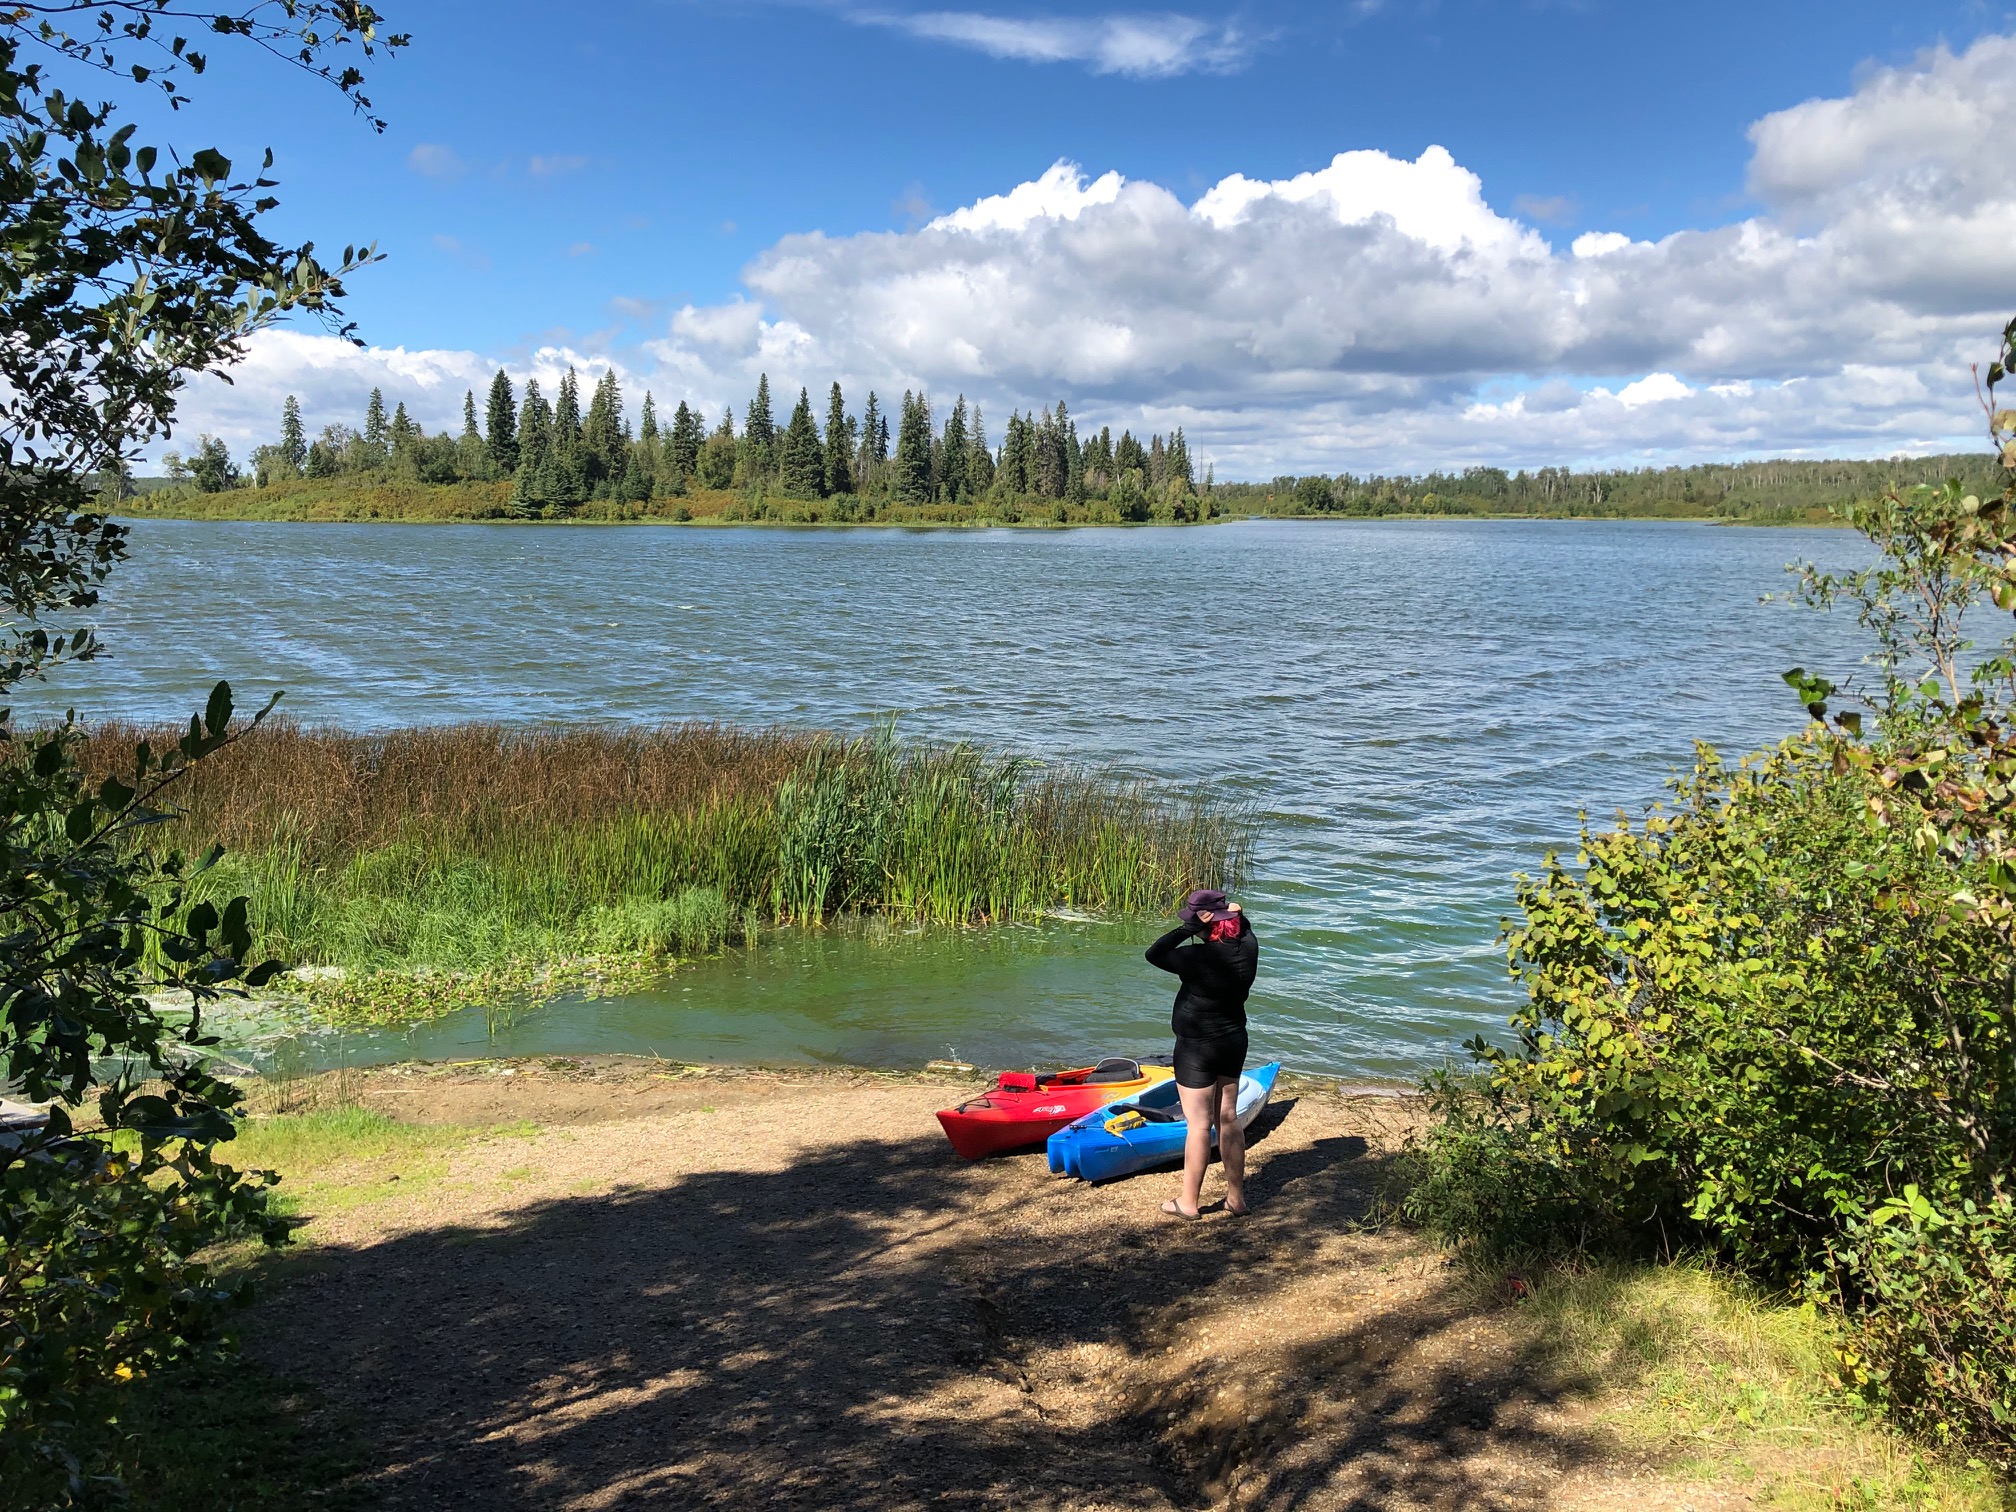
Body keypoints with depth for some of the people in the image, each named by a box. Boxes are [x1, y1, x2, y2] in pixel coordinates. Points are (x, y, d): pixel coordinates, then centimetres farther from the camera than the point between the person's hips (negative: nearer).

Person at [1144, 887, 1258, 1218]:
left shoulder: (1199, 958, -26)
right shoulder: (1248, 949, -6)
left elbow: (1154, 954, -20)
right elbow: (1244, 925, 17)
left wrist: (1189, 929, -22)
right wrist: (1234, 912, -5)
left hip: (1197, 1048, -7)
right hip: (1234, 1042, 7)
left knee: (1199, 1125, 2)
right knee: (1228, 1119, 15)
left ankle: (1189, 1201, 14)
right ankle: (1236, 1198, 23)